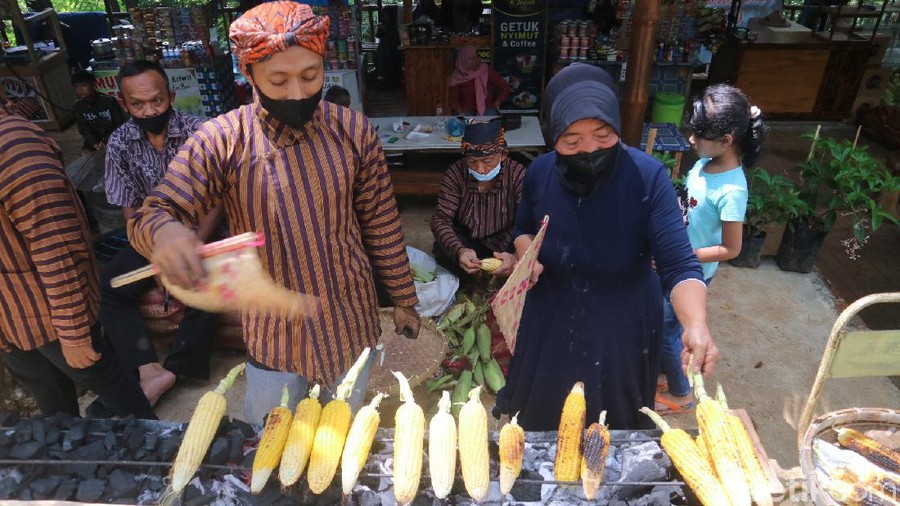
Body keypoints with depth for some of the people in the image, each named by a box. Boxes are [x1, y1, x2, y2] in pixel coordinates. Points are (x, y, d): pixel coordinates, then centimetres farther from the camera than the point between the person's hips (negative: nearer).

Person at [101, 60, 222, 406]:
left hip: (200, 231, -4)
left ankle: (175, 368, -12)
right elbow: (131, 210, -1)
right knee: (104, 288, -14)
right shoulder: (120, 143, -6)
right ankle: (151, 371, -16)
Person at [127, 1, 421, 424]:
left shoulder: (354, 130, -9)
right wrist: (166, 232, -44)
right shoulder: (221, 141, -14)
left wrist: (403, 299, 5)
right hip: (274, 337, -1)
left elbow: (382, 225, -2)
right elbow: (153, 214, -19)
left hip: (352, 324, 2)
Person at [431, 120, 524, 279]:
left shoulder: (518, 175, -21)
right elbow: (441, 218, -22)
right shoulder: (456, 173, -18)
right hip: (466, 240, 1)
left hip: (504, 243, 0)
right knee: (442, 250, -28)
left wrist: (517, 256, -49)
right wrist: (458, 251, -43)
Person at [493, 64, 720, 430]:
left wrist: (696, 325, -47)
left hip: (621, 330, -2)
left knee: (616, 430, 24)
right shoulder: (540, 172, -13)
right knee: (540, 420, 27)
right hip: (551, 324, 3)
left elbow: (679, 265, -29)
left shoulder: (647, 177, -24)